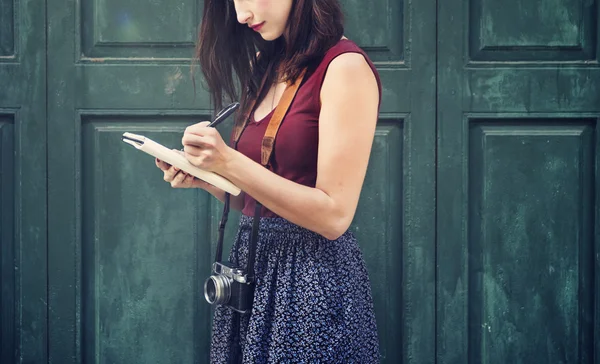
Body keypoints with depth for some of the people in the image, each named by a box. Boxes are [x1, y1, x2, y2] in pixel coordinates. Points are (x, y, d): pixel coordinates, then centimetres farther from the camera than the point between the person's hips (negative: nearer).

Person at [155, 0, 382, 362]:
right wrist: (203, 178, -3)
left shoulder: (346, 66, -13)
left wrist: (229, 162, -20)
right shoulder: (269, 67, 11)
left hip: (311, 281, -7)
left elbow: (334, 215, -18)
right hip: (252, 264, 7)